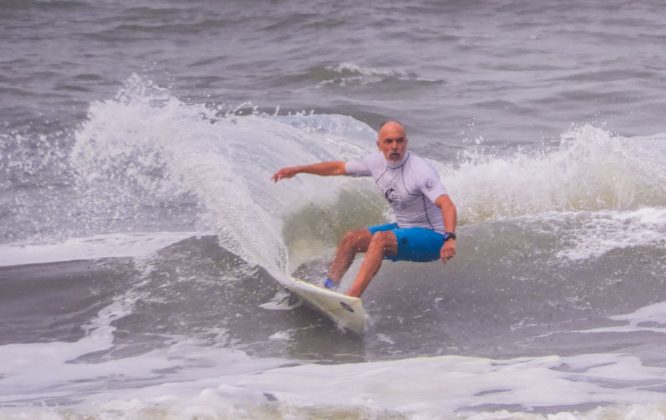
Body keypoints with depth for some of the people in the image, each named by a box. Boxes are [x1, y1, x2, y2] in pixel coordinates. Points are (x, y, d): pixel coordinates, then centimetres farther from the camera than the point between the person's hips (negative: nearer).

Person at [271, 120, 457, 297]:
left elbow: (446, 204, -35)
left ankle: (351, 297, -39)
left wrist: (450, 238, -52)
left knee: (380, 239, -31)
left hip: (432, 238, -8)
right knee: (351, 239, 3)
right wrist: (297, 170, 13)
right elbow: (339, 167, 13)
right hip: (404, 229, 8)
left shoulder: (420, 170, -25)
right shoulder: (377, 161, -2)